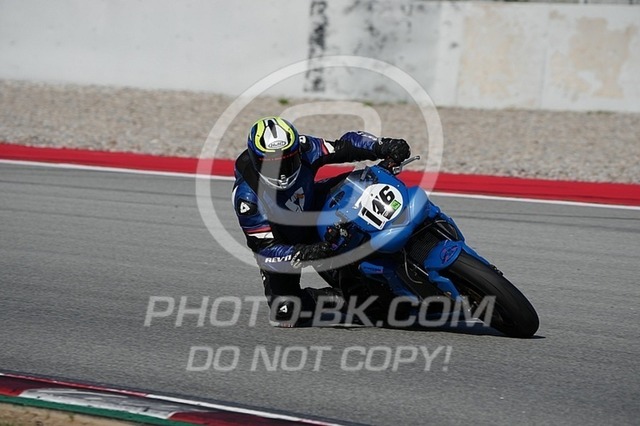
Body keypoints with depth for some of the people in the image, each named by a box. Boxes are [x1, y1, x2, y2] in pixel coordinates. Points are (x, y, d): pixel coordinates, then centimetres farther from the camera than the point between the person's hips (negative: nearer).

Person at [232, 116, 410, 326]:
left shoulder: (303, 149, -26)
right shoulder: (246, 196, -33)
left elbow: (347, 146, -16)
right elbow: (264, 248, -32)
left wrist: (383, 146, -35)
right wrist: (304, 255, -49)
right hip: (281, 243, -5)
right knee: (285, 312, -22)